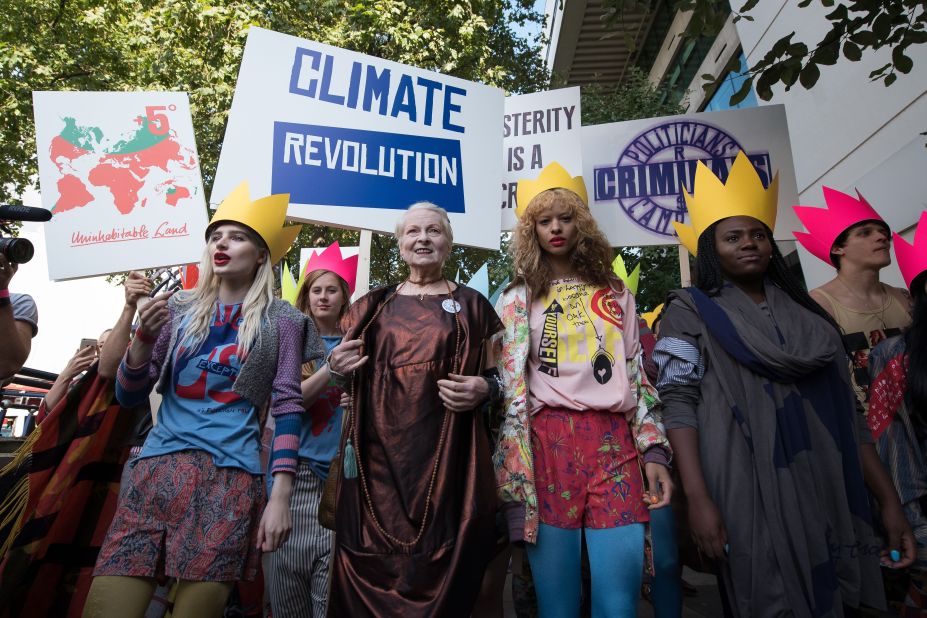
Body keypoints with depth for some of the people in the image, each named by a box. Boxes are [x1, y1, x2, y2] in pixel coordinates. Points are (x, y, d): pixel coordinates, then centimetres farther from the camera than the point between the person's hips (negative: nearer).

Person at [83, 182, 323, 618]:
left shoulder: (280, 320, 4)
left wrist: (281, 496, -9)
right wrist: (144, 339, -7)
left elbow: (287, 405, -1)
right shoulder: (179, 309, 13)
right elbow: (128, 397, 13)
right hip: (157, 467, 3)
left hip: (231, 477, -3)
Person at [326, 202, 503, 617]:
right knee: (372, 562, 3)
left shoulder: (471, 305, 8)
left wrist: (482, 389, -10)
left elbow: (495, 377, 11)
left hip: (447, 454, -1)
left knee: (440, 565, 0)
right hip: (378, 452, 2)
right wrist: (337, 368, 0)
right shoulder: (373, 306, 14)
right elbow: (352, 379, 21)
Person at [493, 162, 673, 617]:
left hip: (615, 444, 2)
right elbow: (509, 387, 3)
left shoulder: (615, 294, 17)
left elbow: (637, 376, 15)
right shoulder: (517, 299, 9)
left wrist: (654, 452, 5)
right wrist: (513, 476, -6)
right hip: (548, 443, -2)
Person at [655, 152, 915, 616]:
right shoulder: (690, 310, 0)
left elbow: (845, 413, 13)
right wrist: (698, 498, -20)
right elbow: (678, 401, -11)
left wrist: (888, 497, 7)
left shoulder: (807, 314, 14)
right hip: (749, 493, -5)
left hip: (828, 494, 5)